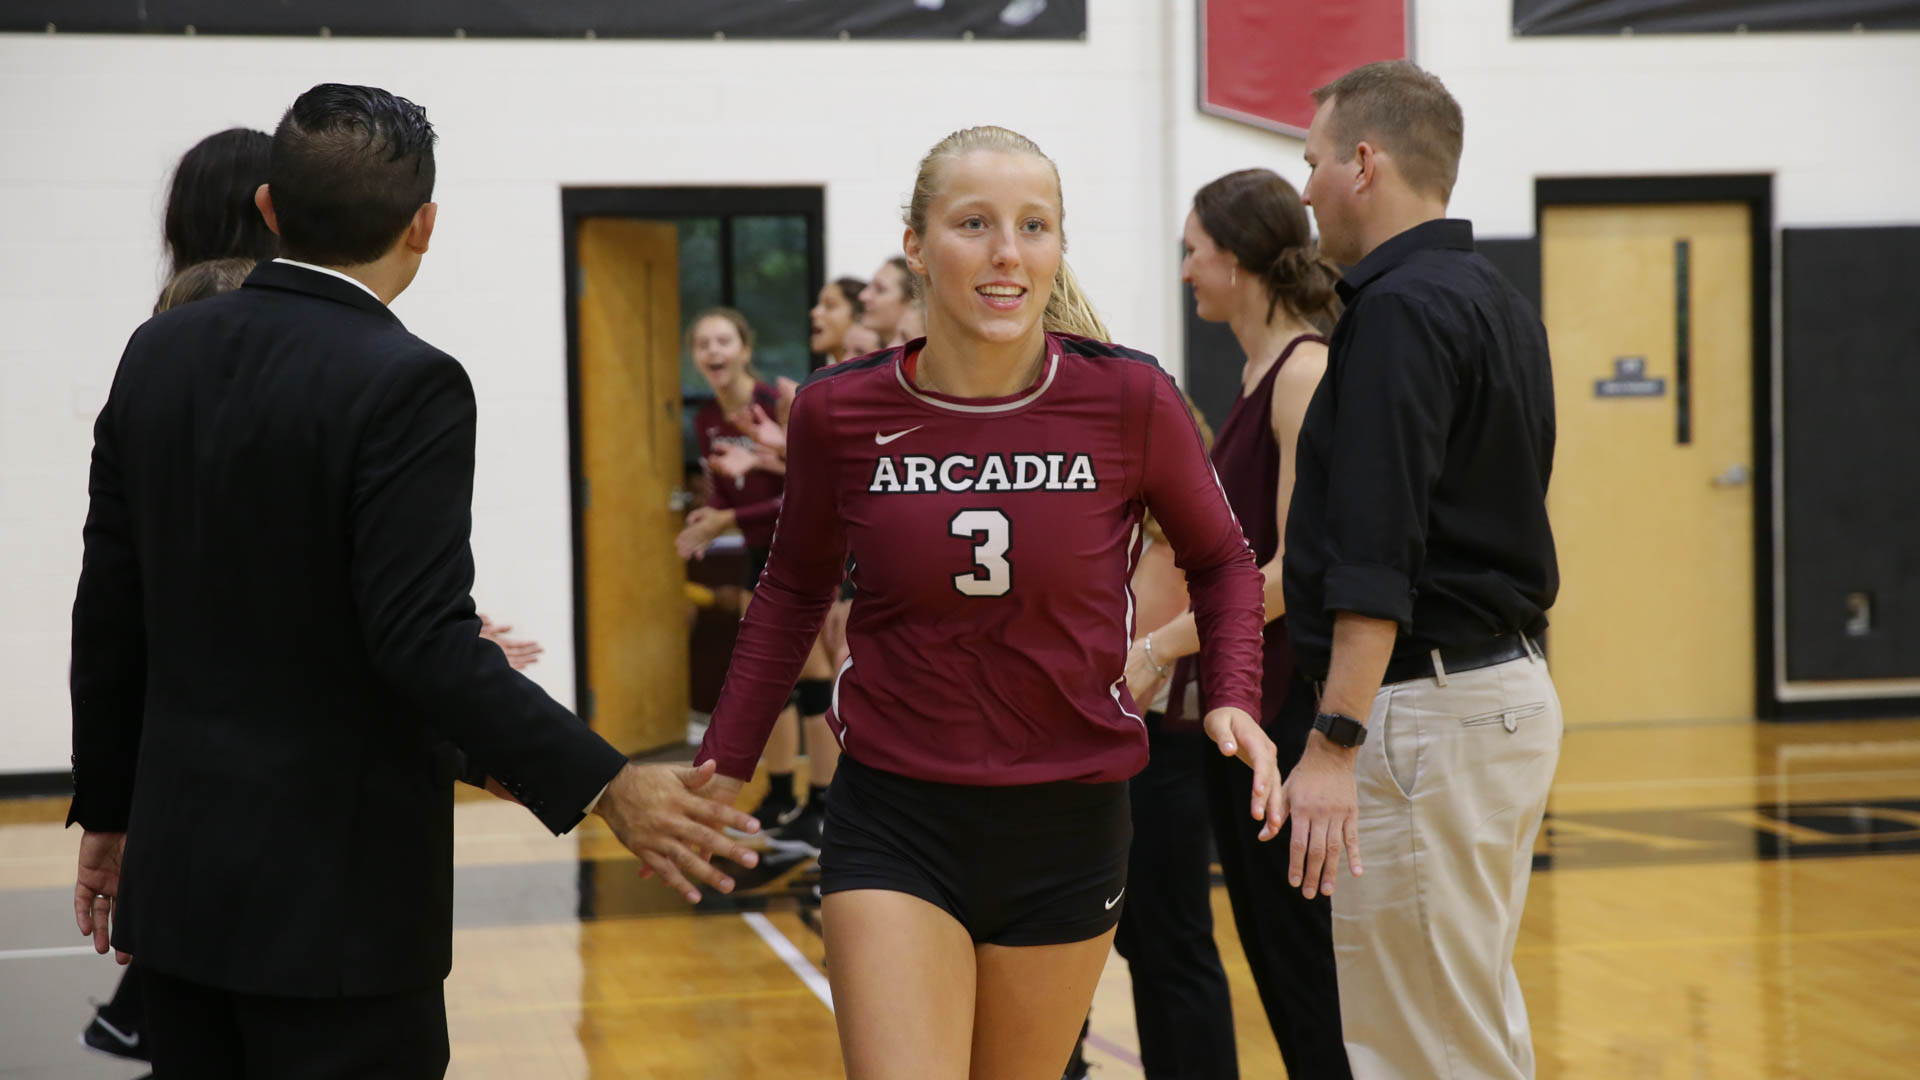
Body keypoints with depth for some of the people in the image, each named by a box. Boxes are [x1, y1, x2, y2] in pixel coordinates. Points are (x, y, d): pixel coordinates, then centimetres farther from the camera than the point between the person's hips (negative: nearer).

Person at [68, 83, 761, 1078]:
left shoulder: (159, 354, 4)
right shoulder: (405, 383, -16)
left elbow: (109, 614, 9)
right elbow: (426, 641, -22)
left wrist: (107, 811, 19)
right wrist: (606, 788, -21)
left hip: (179, 871, 7)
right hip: (336, 888, -7)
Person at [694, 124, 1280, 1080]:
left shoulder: (1128, 401, -9)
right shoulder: (840, 412, -6)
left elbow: (1220, 560, 8)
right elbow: (796, 585, 12)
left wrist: (1234, 698, -9)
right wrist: (723, 764, 8)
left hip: (1067, 823, 1)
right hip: (894, 824, -1)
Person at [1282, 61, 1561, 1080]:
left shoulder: (1399, 309, -15)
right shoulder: (1499, 304, 16)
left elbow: (1378, 555, -23)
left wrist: (1334, 741, -26)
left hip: (1426, 708, -10)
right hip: (1511, 683, 10)